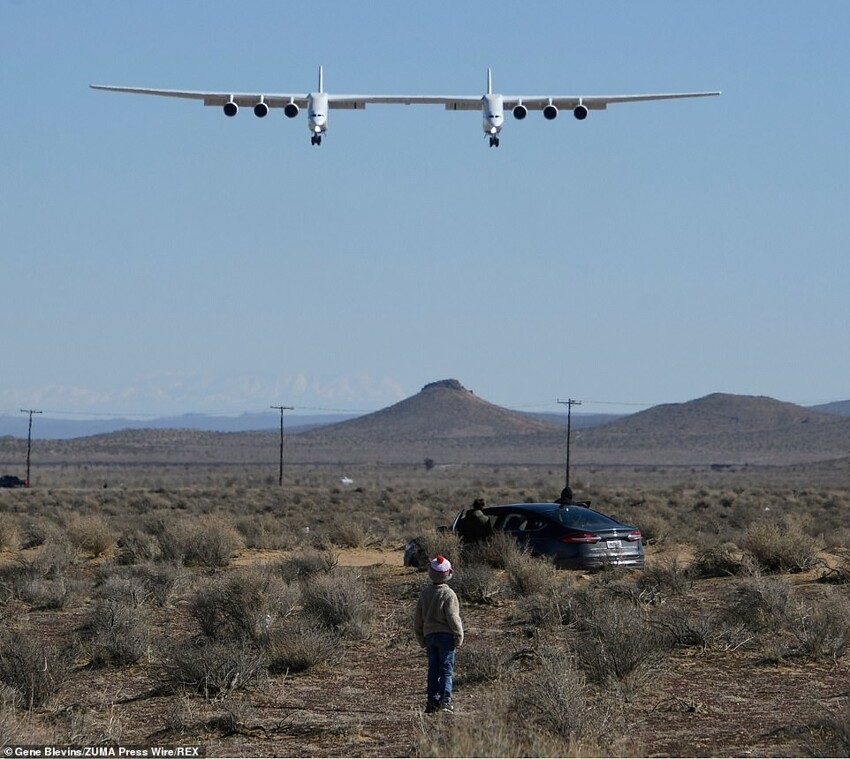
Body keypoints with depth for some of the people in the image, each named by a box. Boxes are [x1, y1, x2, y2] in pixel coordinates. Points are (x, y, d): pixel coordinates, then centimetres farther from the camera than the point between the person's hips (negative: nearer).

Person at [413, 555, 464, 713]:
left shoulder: (425, 593, 6)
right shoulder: (448, 594, -11)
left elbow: (418, 618, 11)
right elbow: (453, 618, -14)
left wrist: (421, 640, 18)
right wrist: (459, 638, -5)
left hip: (429, 635, 5)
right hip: (446, 635, -5)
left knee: (433, 669, 10)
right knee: (446, 669, -3)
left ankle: (432, 701, 8)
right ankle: (445, 700, -8)